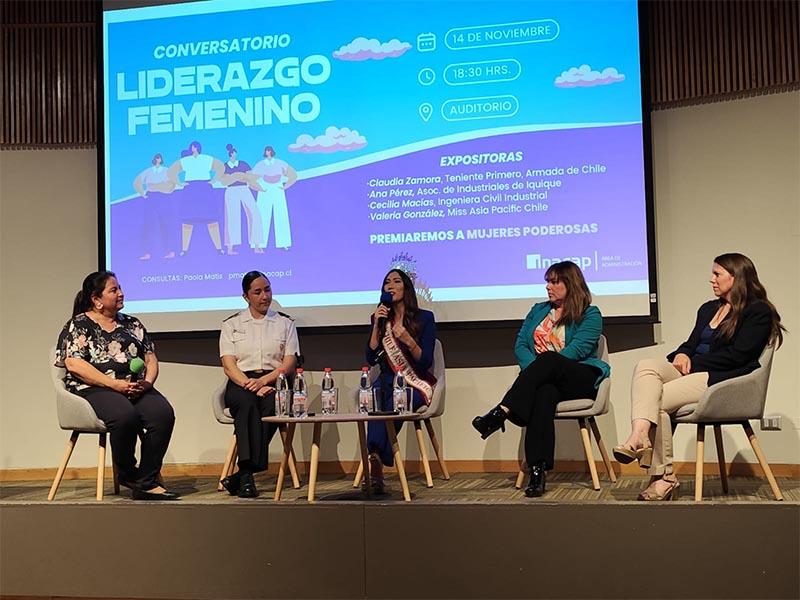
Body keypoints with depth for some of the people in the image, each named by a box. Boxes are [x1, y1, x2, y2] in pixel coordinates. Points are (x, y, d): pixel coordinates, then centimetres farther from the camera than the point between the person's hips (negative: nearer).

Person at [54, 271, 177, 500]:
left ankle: (146, 482, -20)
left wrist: (147, 382, -6)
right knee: (125, 416, -36)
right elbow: (74, 364, -8)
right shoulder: (78, 325, 6)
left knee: (163, 413, -27)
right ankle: (127, 474, -8)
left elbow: (151, 359, 18)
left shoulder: (132, 324, 22)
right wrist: (115, 384, -17)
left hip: (135, 388, 5)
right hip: (95, 389, -4)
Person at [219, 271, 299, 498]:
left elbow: (289, 364, 5)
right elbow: (229, 366, 3)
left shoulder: (285, 324, 16)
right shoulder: (231, 324, 15)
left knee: (273, 404, -35)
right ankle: (247, 475, -43)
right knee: (247, 402, -36)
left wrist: (263, 381, -13)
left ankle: (241, 475, -35)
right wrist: (250, 384, -16)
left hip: (274, 382, 0)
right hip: (241, 384, 0)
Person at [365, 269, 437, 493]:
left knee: (393, 405, -36)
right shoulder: (380, 318, 14)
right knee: (375, 399, -34)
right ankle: (377, 460, -44)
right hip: (387, 381, 2)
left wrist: (409, 340, -20)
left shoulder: (424, 318, 3)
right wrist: (377, 326, -4)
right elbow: (371, 359, 3)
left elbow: (426, 363, -4)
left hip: (416, 384, -2)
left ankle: (375, 459, -39)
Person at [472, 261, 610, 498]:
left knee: (547, 360, -36)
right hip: (545, 379, 3)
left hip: (581, 378, -3)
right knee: (544, 393, -36)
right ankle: (538, 471, -47)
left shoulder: (590, 315, 8)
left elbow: (578, 349, -8)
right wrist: (534, 369, -10)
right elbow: (520, 344, 12)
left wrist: (540, 366, -19)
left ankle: (501, 413, -44)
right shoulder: (538, 310, 25)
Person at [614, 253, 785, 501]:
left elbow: (738, 355, -10)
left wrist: (693, 362, -9)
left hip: (724, 380, -7)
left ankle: (663, 477, -18)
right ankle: (640, 434, -43)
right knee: (646, 366, -23)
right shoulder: (708, 309, 27)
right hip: (695, 371, 7)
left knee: (656, 399, -26)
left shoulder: (758, 311, 1)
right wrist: (682, 355, -3)